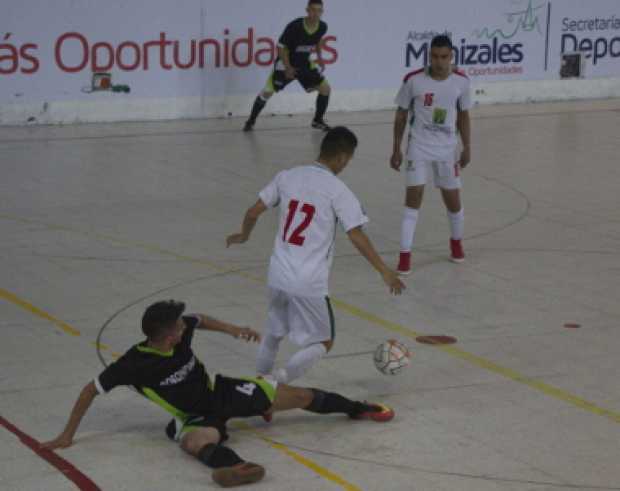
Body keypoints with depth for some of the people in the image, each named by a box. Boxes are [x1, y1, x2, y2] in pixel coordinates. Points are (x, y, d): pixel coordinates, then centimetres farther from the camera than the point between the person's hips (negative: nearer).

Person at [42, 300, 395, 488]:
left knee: (300, 397, 4)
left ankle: (359, 409, 28)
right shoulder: (135, 365, -27)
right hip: (197, 417, -5)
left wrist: (231, 329, 1)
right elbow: (91, 390, -17)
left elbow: (201, 320, 12)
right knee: (195, 441, -45)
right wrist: (68, 435, -15)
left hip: (222, 391, 5)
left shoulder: (182, 330, -14)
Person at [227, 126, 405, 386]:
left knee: (274, 333, 27)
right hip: (309, 284, -5)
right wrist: (385, 272, -7)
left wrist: (243, 236, 29)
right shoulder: (338, 191, -11)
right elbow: (357, 237, -15)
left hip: (277, 276, 5)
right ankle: (281, 378, -9)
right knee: (323, 343, 11)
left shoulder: (288, 177, 3)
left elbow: (253, 212, 8)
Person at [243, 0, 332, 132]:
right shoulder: (294, 26, -30)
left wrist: (319, 57, 6)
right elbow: (281, 47, -18)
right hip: (286, 63, -4)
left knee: (326, 88, -3)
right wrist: (288, 67, -24)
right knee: (267, 91, -7)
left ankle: (318, 120, 16)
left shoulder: (322, 27, -14)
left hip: (305, 63, 5)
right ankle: (251, 121, 12)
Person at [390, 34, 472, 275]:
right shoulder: (413, 80, -13)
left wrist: (466, 148, 10)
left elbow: (463, 115, 8)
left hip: (447, 150, 2)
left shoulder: (461, 81, -6)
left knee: (453, 200, 10)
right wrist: (396, 149, 0)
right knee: (413, 199, -11)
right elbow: (401, 114, -1)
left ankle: (456, 241, 39)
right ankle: (405, 255, -7)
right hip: (419, 148, -2)